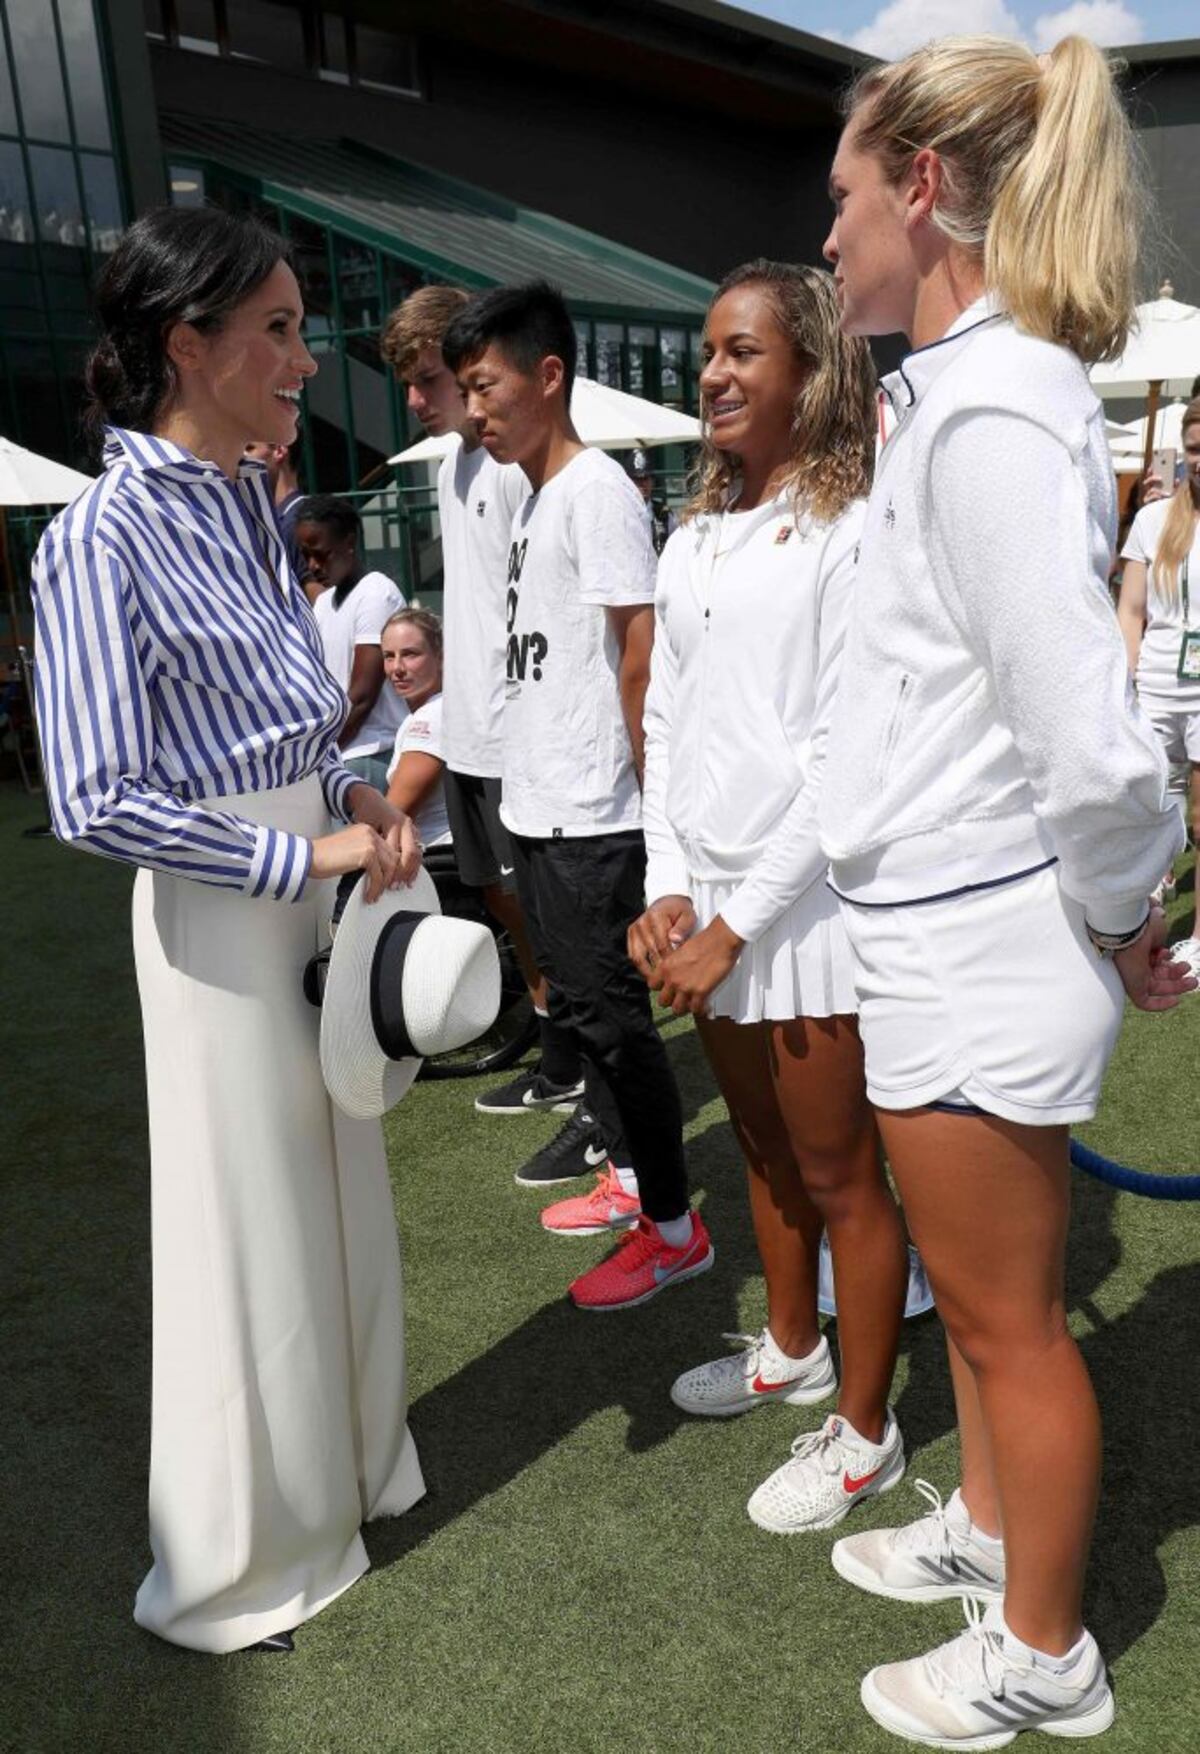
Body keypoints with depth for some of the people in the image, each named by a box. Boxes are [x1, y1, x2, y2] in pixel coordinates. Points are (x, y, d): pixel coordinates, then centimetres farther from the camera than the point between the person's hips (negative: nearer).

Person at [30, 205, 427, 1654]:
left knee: (340, 1191, 19)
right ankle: (240, 1563, 30)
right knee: (248, 1223, 6)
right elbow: (97, 802, -22)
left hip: (317, 877, 8)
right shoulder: (104, 538, -17)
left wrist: (355, 796, 1)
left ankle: (342, 1468, 43)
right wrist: (305, 856, -20)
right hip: (220, 906, -8)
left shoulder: (249, 503, 7)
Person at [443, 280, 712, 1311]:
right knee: (578, 1005, 17)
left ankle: (674, 1228, 14)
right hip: (537, 804, 9)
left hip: (591, 818, -9)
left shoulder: (596, 490, -12)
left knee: (613, 1015, -1)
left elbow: (642, 648, -18)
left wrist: (646, 788, -16)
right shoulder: (532, 495, 15)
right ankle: (634, 1178, 33)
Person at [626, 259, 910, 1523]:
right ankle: (791, 1352, 44)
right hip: (704, 900, 7)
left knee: (838, 1177, 7)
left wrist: (736, 925, -15)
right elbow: (665, 719, 10)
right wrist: (667, 890, -1)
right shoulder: (694, 537, 11)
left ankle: (863, 1434, 26)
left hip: (802, 900, -6)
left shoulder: (853, 530, -10)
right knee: (765, 1150, 22)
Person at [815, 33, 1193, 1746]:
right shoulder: (969, 390, 11)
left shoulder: (987, 414, -21)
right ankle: (985, 1526, 50)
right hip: (944, 936, 9)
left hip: (975, 949, -9)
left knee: (1008, 1316, 11)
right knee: (977, 1287, 25)